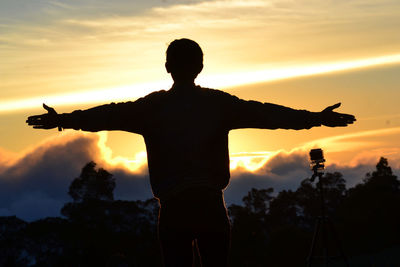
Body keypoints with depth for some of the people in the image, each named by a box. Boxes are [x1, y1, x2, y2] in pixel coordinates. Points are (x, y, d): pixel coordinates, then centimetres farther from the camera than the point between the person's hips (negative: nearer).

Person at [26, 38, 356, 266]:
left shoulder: (153, 106, 3)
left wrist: (64, 119, 5)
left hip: (173, 207, 0)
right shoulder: (218, 102, 5)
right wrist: (315, 118, 4)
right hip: (211, 205, 0)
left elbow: (109, 115, -1)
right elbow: (265, 113, 2)